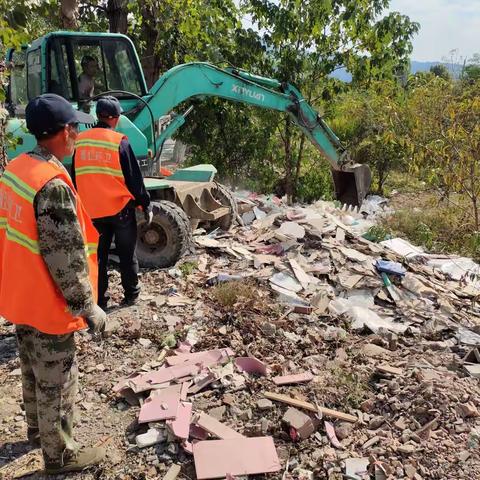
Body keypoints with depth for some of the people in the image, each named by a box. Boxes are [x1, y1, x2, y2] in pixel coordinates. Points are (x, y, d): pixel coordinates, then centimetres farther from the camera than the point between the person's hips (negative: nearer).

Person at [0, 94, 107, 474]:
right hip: (48, 304, -9)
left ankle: (37, 430, 47)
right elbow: (66, 258, -26)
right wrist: (88, 307, -15)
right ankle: (60, 455, 28)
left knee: (34, 372, 26)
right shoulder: (53, 184, -28)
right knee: (57, 383, 9)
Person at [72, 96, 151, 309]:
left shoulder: (80, 141, 3)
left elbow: (76, 178, 12)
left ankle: (99, 299, 15)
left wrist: (83, 204, 21)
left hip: (93, 210, 4)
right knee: (127, 254, 12)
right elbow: (134, 178, -10)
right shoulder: (119, 142, -12)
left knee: (98, 256, 12)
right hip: (120, 207, -3)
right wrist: (145, 204, 1)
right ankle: (131, 295, 23)